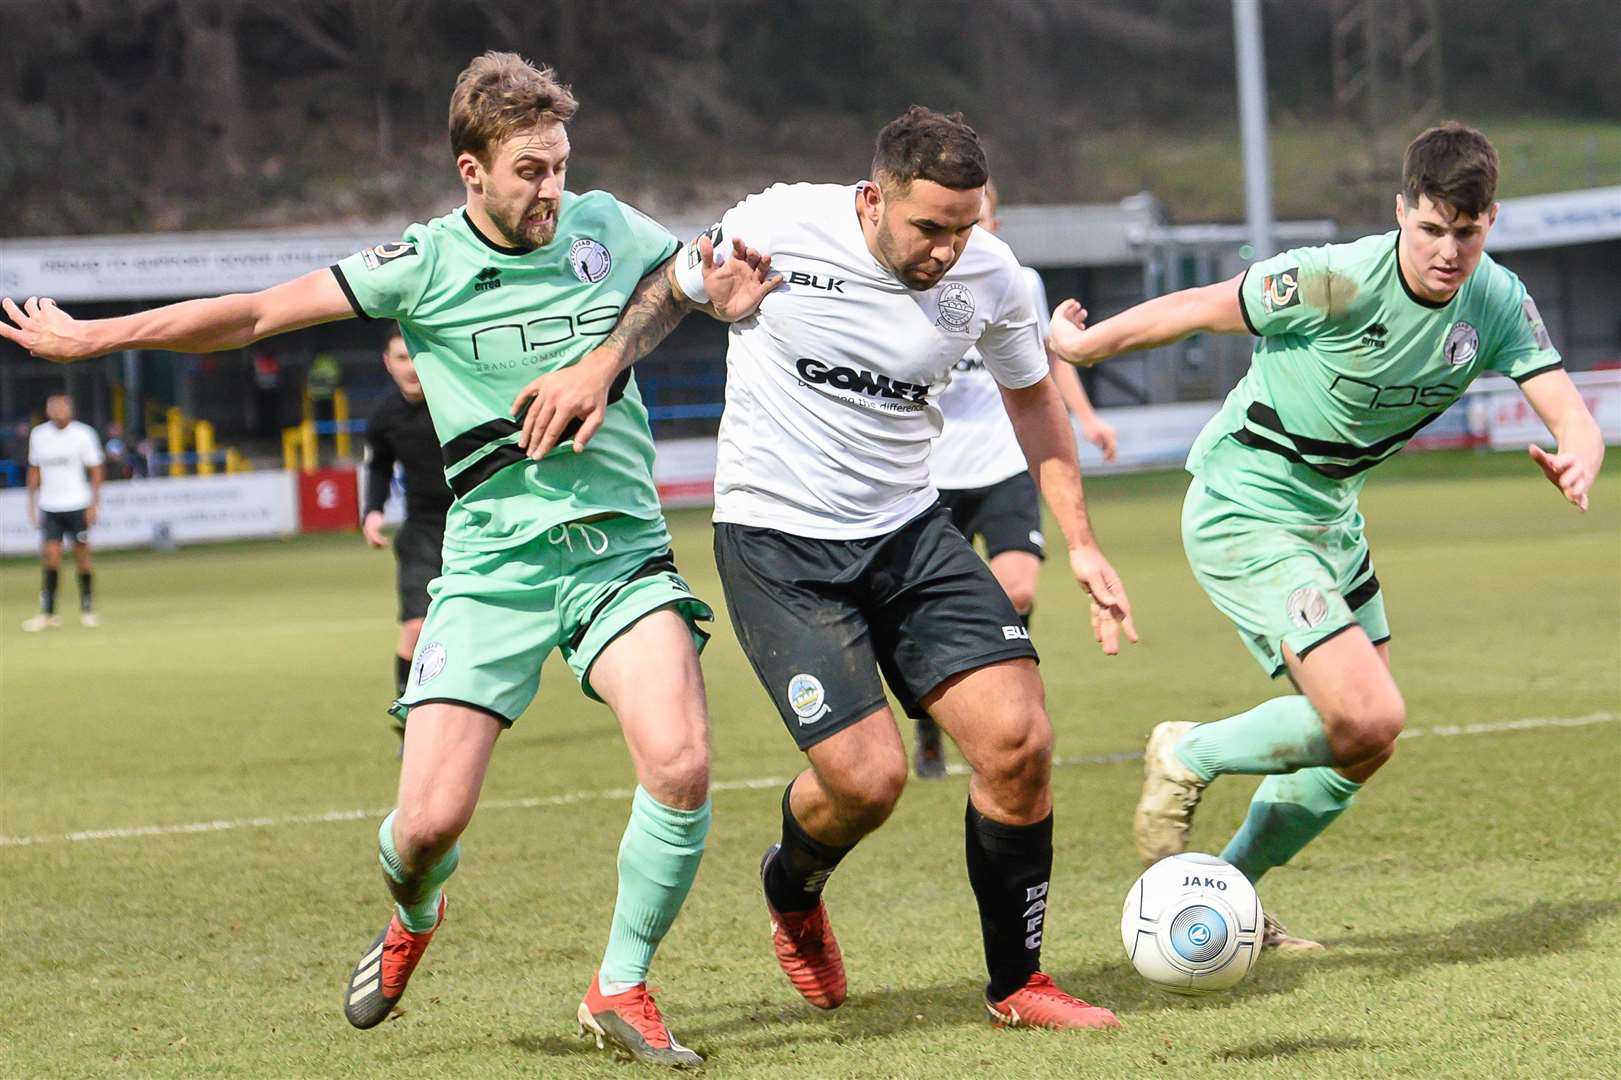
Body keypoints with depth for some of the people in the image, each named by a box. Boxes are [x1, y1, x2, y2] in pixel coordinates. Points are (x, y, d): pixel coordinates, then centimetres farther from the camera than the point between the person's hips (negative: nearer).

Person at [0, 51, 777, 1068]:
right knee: (430, 819, -11)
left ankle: (623, 990, -1)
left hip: (623, 552, 1)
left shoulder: (608, 229, 3)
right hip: (494, 565, -1)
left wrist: (730, 297, -4)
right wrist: (88, 336, 5)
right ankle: (412, 920, 29)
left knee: (681, 766, -23)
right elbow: (259, 313, 2)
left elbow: (718, 277, 22)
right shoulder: (425, 264, -3)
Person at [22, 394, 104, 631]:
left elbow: (95, 470, 0)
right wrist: (32, 504, 10)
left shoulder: (83, 434, -4)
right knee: (50, 556, -7)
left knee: (82, 555, 2)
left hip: (77, 505, -2)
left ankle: (88, 610, 14)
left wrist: (94, 504, -5)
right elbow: (34, 470, 14)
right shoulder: (38, 435, 5)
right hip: (49, 507, 2)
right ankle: (48, 613, -4)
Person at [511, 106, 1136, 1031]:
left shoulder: (987, 273, -6)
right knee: (868, 779, -16)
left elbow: (1033, 398, 12)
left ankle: (1018, 986, 9)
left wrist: (1081, 541, 6)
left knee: (1019, 742, -11)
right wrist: (600, 366, -9)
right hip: (776, 543, -4)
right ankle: (792, 892, 23)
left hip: (910, 532, 4)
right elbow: (675, 290, 6)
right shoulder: (777, 227, -16)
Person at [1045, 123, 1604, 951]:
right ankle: (1189, 759, 4)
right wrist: (1077, 347, -2)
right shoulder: (1338, 282, -26)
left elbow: (1569, 414, -15)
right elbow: (1202, 309, -14)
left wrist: (1577, 458, -40)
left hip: (1330, 519, 8)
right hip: (1242, 513, -8)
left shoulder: (1498, 302, -8)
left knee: (1361, 744, 12)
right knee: (1367, 718, -20)